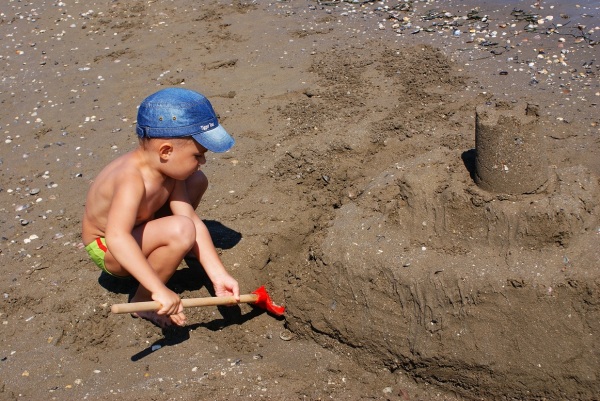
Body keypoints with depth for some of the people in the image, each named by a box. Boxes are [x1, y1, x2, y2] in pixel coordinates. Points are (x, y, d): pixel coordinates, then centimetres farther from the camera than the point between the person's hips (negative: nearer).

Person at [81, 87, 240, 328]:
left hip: (138, 226, 8)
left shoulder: (169, 167, -12)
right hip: (108, 250, -8)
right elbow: (116, 238, -51)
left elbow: (193, 221, -15)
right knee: (180, 231, -34)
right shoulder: (132, 180, -37)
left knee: (197, 181, 4)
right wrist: (159, 290, -56)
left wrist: (218, 276, -22)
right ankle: (142, 302, -14)